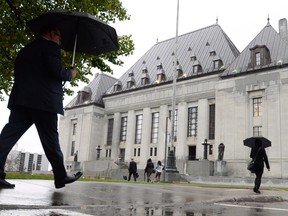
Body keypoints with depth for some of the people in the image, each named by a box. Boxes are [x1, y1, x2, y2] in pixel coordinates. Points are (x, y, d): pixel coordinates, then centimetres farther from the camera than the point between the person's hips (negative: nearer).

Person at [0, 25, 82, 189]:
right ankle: (61, 176, 9)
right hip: (44, 101, -7)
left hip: (21, 99, 7)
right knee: (50, 140, -1)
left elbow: (19, 73, 22)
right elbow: (57, 71, -13)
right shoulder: (51, 47, 0)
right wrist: (71, 74, 5)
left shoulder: (25, 49, 25)